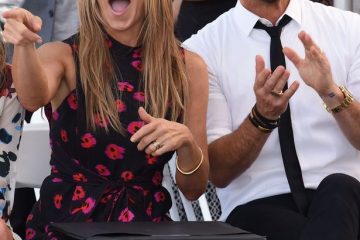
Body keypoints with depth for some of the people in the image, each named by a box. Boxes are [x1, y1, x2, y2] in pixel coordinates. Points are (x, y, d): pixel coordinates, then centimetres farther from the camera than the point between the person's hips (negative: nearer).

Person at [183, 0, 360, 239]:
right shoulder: (201, 49, 1)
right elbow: (218, 172, -2)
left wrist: (332, 94, -19)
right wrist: (262, 117, -20)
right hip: (257, 205, -1)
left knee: (339, 189, -33)